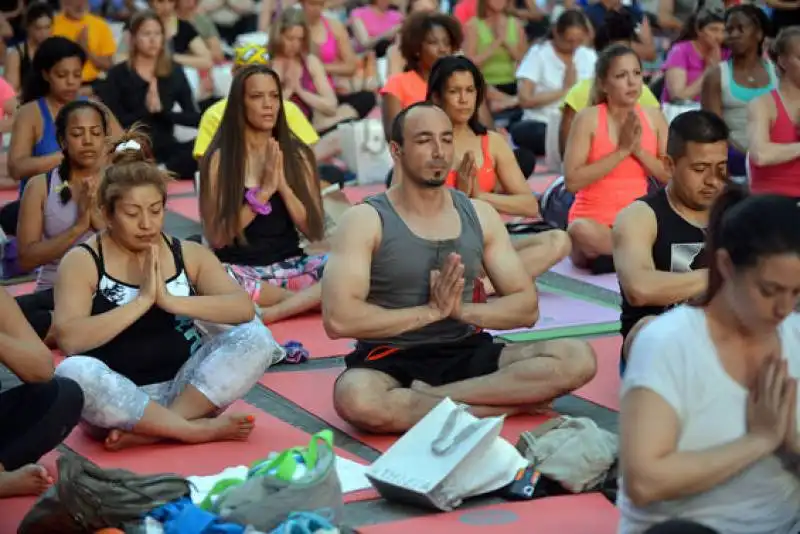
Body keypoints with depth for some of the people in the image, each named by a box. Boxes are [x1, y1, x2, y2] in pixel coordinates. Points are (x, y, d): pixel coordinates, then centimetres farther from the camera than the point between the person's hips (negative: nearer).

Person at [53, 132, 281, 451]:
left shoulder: (190, 254, 6)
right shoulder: (82, 262, -4)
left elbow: (245, 309, -8)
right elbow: (68, 339, -19)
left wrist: (171, 301, -20)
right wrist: (141, 301, -21)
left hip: (184, 388, 3)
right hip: (118, 399, -3)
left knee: (255, 335, -18)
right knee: (72, 372, -34)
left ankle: (149, 430, -23)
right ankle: (200, 429, -25)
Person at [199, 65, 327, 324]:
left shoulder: (298, 154, 6)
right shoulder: (220, 158, -3)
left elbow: (315, 231, 1)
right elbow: (216, 237, -9)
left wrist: (283, 185, -13)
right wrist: (263, 191, -16)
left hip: (291, 266, 2)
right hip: (241, 270, -2)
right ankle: (309, 298, -17)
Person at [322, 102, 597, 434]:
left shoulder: (480, 215, 8)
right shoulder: (365, 220, -7)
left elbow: (527, 307, 7)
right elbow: (338, 319, -19)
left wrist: (462, 310, -12)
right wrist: (429, 311, -16)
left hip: (467, 353, 5)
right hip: (391, 361, -4)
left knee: (578, 358, -17)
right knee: (356, 399, -40)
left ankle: (429, 397, -21)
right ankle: (504, 402, -24)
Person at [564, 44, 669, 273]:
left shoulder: (653, 117, 4)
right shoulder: (589, 118, -8)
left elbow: (672, 176, 3)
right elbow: (572, 181, -16)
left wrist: (640, 150, -12)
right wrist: (621, 151, -18)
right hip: (594, 219, -4)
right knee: (581, 231, -38)